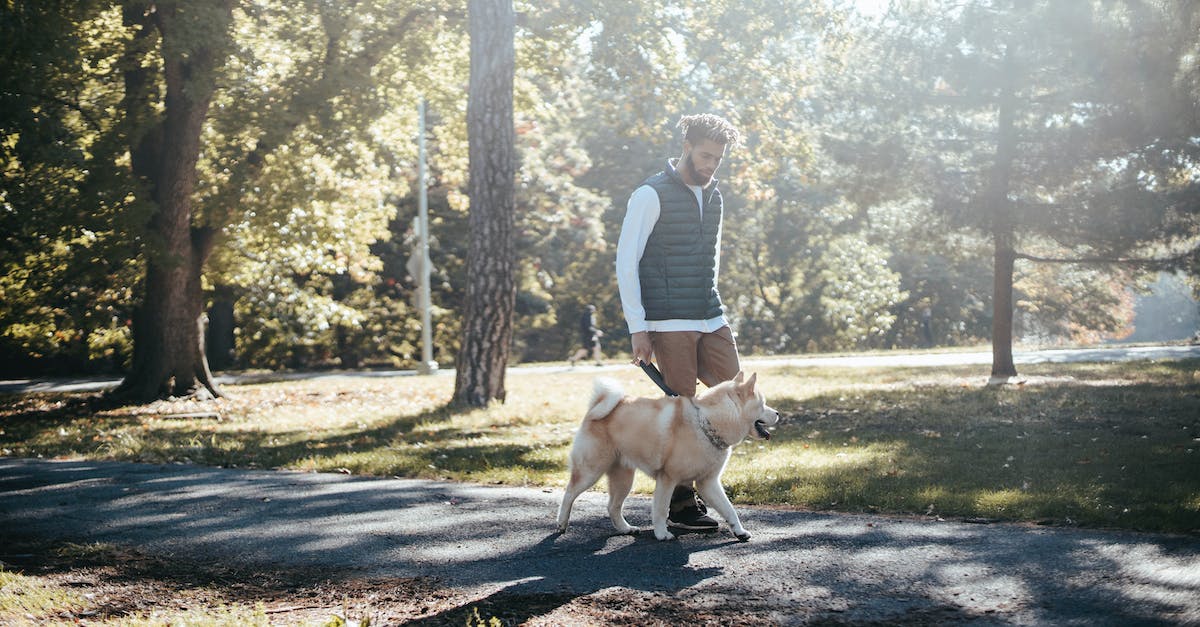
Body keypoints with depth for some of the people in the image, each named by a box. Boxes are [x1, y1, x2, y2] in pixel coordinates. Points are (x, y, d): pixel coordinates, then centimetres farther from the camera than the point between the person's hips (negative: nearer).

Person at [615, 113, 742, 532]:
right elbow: (626, 262, -11)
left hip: (711, 320, 7)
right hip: (669, 324, -7)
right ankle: (680, 506, 5)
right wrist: (637, 329, -14)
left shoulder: (712, 195, 15)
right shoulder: (652, 195, -8)